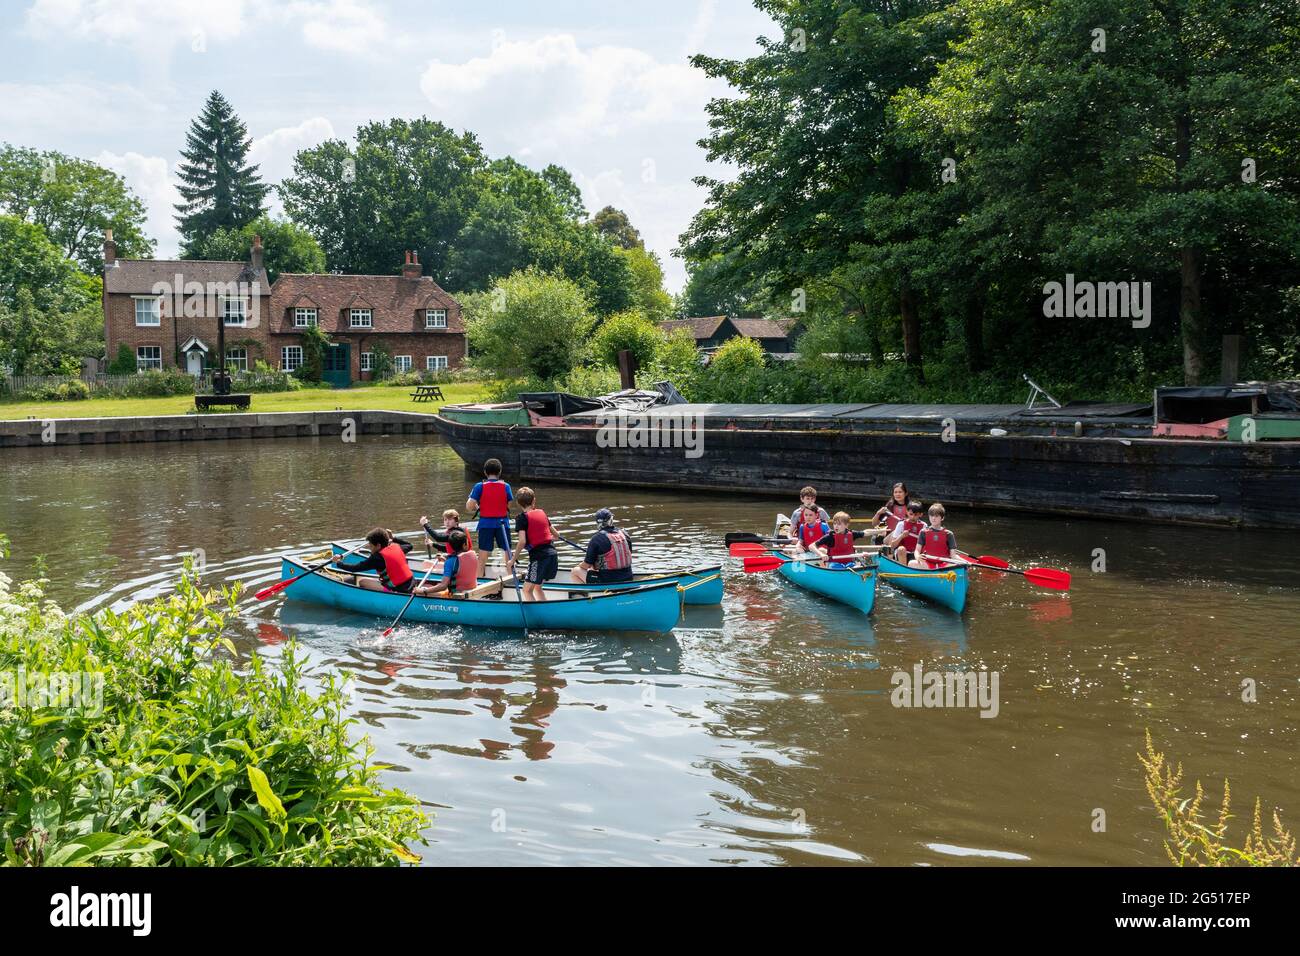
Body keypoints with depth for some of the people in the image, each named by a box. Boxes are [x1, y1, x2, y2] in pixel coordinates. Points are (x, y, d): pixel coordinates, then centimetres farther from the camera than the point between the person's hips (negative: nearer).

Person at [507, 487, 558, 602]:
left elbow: (522, 541, -14)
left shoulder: (522, 518, -4)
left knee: (527, 590, 2)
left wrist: (513, 560, -6)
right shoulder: (542, 513, 12)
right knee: (537, 588, 21)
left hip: (538, 556, -6)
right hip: (553, 554, 6)